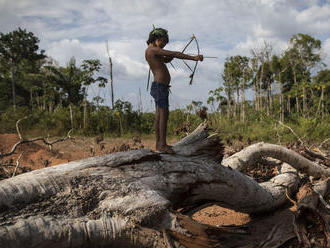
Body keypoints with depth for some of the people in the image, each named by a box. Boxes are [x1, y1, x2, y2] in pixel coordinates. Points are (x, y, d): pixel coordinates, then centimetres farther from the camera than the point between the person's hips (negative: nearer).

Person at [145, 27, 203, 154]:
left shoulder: (152, 51, 19)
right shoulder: (153, 50, -12)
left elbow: (166, 59, 30)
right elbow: (174, 54, -17)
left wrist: (172, 55, 6)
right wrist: (194, 58, -18)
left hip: (160, 87, 11)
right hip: (160, 87, -11)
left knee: (159, 115, 10)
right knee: (164, 114, -12)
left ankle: (159, 144, 15)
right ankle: (162, 145, -13)